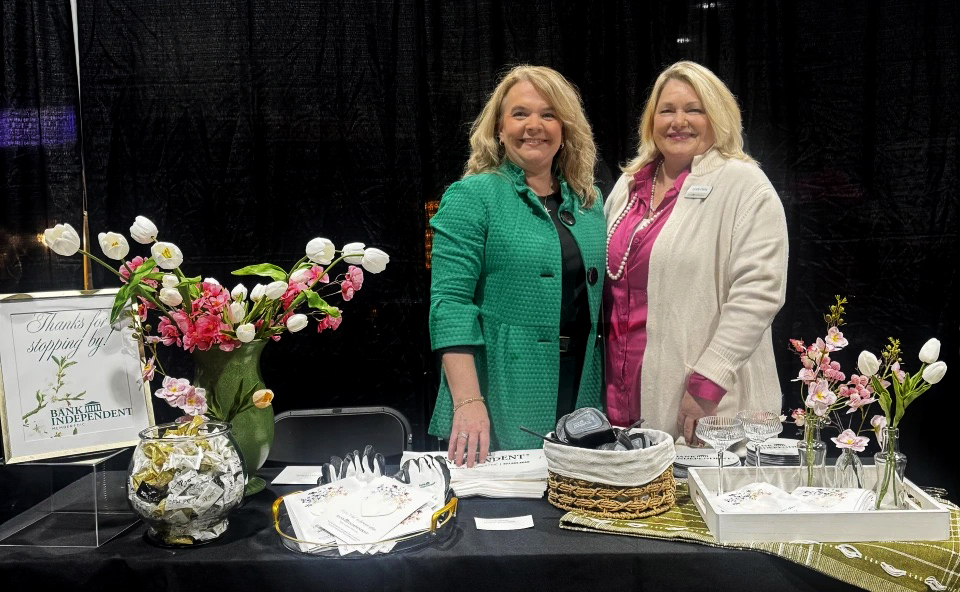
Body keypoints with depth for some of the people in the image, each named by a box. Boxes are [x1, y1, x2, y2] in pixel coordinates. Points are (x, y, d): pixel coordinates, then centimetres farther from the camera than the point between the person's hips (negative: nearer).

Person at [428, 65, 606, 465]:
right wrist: (468, 401, -22)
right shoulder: (471, 197, -5)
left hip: (579, 404, 5)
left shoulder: (589, 202, 11)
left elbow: (598, 298, 16)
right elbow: (450, 302, -13)